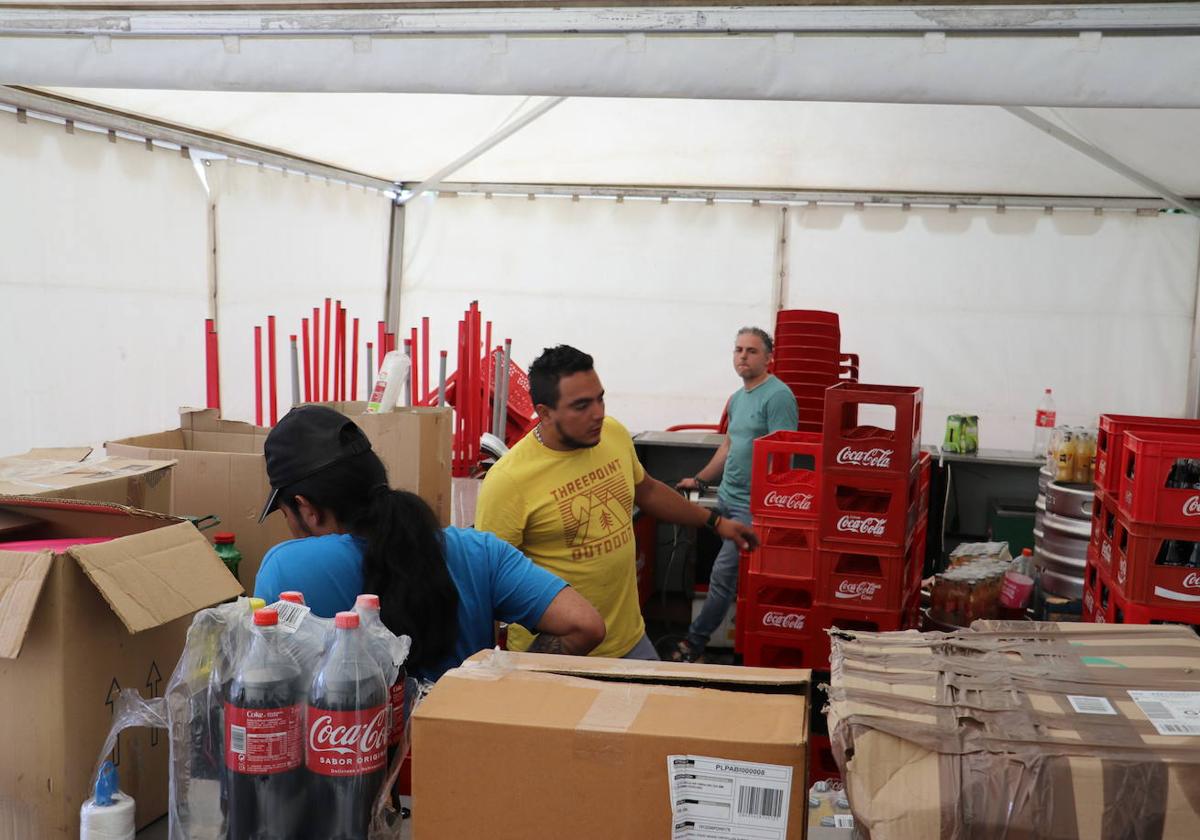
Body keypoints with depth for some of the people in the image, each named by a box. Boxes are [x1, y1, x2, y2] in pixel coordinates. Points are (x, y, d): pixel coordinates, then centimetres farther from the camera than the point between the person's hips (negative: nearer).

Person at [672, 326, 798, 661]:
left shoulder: (778, 396, -12)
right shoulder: (737, 398, 15)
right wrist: (700, 480, 30)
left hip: (752, 506, -8)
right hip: (726, 498, 8)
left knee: (722, 576, -6)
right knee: (740, 579, 12)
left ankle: (694, 643, 3)